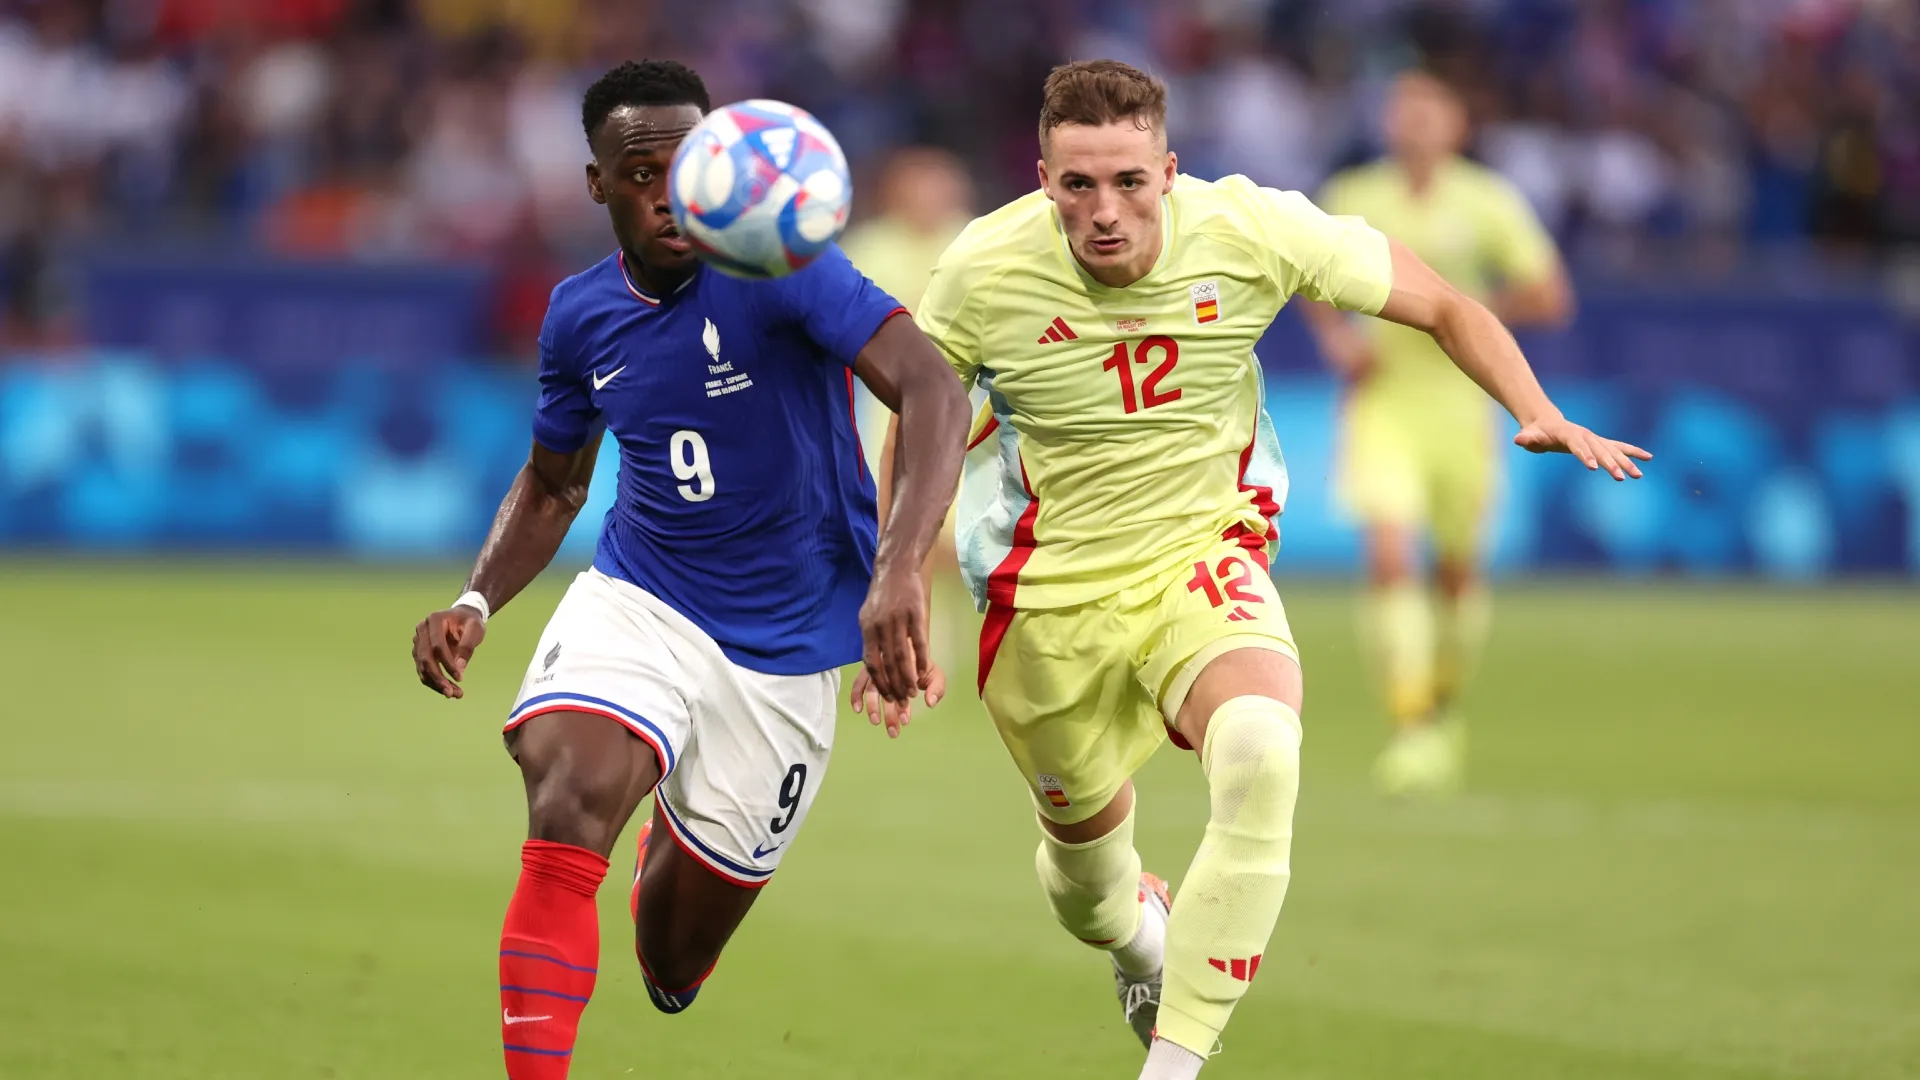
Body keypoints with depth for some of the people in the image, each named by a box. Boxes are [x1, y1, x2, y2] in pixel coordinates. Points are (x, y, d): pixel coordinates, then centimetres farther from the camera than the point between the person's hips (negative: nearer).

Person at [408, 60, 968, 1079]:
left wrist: (898, 570, -47)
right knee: (568, 812, -31)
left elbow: (932, 390, -32)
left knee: (673, 965, 9)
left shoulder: (778, 266, -19)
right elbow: (553, 483, 16)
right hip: (635, 604, 2)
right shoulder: (580, 315, -2)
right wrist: (476, 601, -4)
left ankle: (673, 860, 47)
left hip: (784, 649, -2)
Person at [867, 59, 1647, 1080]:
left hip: (1203, 561, -1)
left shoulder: (1252, 230, -18)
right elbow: (914, 421, 1)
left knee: (1260, 754, -31)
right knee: (1084, 836, 13)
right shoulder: (983, 272, -18)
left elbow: (1438, 303, -4)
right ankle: (1140, 937, 55)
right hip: (1050, 599, 1)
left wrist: (1542, 416, -18)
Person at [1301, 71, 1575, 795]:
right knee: (1388, 554, -18)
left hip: (1459, 402, 0)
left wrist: (1468, 307, -17)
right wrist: (1335, 336, 0)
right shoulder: (1350, 199, 2)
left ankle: (1444, 703, 36)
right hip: (1380, 402, 0)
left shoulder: (1488, 203, -2)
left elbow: (1551, 298, -4)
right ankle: (1411, 728, -19)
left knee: (1459, 572, 10)